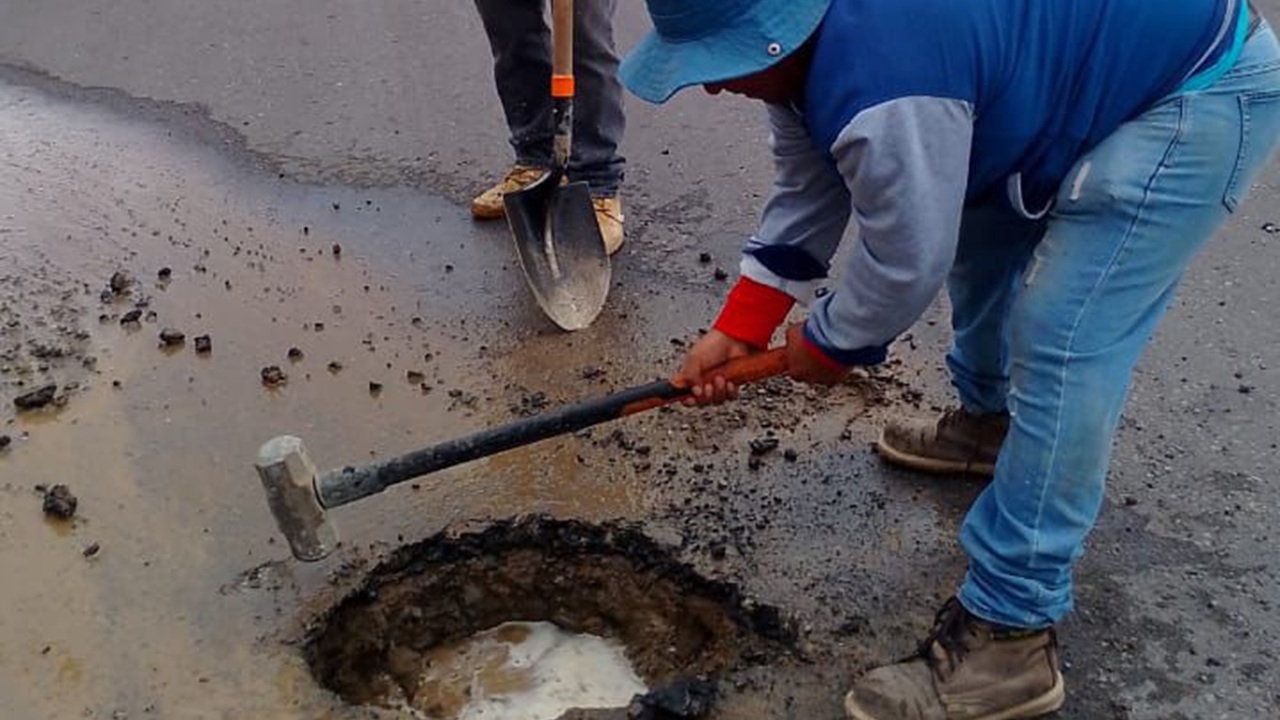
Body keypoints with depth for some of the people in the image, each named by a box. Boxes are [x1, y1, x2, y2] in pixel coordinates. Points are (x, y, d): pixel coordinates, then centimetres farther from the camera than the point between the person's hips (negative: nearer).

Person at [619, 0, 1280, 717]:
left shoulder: (881, 94, -36)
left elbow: (906, 264, -24)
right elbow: (806, 192, 5)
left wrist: (825, 344, -4)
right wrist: (735, 330, 3)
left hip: (1203, 92, -10)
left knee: (1060, 348, -16)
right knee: (977, 232, 22)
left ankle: (1009, 638, -8)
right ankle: (990, 419, 47)